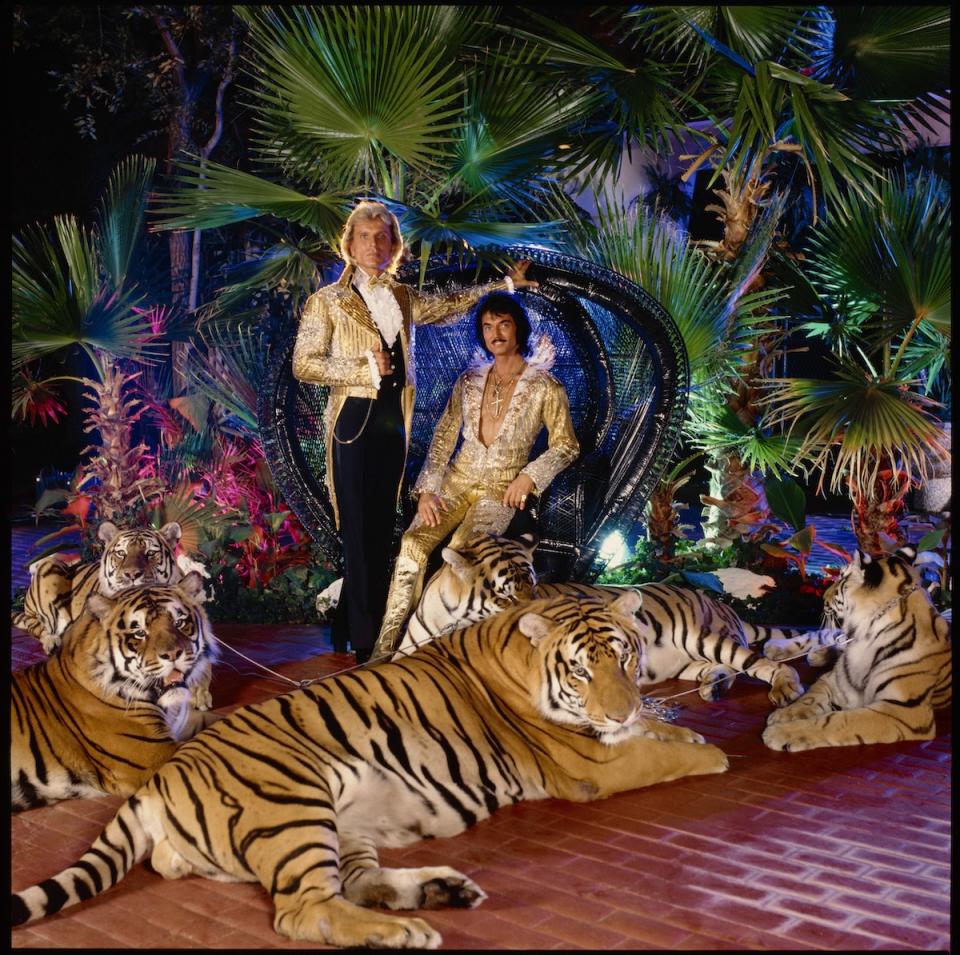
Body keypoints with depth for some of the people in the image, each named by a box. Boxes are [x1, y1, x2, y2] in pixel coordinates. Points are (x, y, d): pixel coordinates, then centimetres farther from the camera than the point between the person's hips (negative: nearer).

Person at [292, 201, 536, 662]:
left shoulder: (403, 298, 13)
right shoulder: (327, 301, 0)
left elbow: (449, 305, 26)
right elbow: (303, 364, -5)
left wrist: (503, 283, 25)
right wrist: (365, 367, -13)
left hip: (393, 421, 5)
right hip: (354, 421, -5)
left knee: (382, 525, 9)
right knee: (358, 529, -6)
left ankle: (378, 623, 16)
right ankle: (363, 639, 1)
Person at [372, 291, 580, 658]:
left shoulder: (545, 387, -1)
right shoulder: (469, 381, 10)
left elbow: (566, 445, 4)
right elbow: (443, 438, 9)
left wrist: (529, 476, -11)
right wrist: (426, 490, -2)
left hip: (501, 490, -3)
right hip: (457, 481, 3)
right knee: (413, 542, -25)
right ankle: (385, 647, -22)